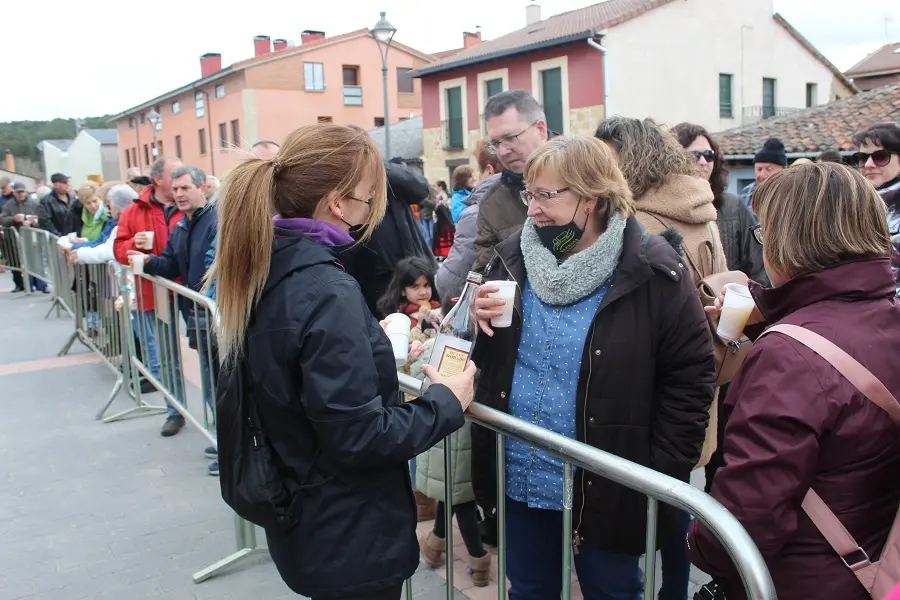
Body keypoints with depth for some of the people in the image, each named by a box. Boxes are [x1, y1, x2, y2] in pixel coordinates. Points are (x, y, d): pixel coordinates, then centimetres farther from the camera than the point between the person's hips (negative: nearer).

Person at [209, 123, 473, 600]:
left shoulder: (265, 267, -1)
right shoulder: (329, 292, -28)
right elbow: (359, 435, -27)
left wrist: (378, 349, 11)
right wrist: (447, 403, -15)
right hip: (350, 537, -8)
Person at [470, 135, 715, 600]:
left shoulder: (652, 275, -14)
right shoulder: (512, 261, 2)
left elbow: (690, 378, -10)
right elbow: (486, 361, 11)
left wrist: (660, 480, -11)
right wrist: (480, 325, -12)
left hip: (606, 491, -4)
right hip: (519, 482, 5)